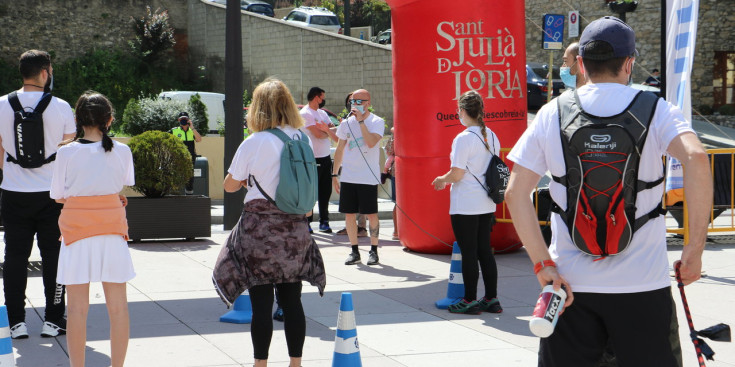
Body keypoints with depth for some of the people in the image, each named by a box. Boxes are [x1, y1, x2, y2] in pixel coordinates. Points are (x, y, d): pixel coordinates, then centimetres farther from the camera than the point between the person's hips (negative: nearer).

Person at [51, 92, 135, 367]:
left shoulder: (66, 152, -6)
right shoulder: (121, 151, -2)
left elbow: (58, 196, 1)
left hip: (76, 228, -1)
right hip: (112, 230, 1)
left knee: (78, 308, 4)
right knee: (118, 307, 8)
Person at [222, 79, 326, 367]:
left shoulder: (254, 143, -9)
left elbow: (230, 185, 0)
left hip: (261, 227, -4)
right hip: (294, 227, 4)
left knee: (261, 302, 1)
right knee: (292, 300, 10)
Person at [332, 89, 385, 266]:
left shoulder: (377, 122, -4)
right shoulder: (346, 123, 10)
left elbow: (371, 142, -22)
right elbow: (340, 149, 15)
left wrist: (361, 120, -20)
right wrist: (335, 174, 12)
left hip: (369, 177, -4)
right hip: (348, 177, 4)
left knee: (371, 214, 0)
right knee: (349, 214, 5)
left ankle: (373, 250, 12)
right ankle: (354, 251, 14)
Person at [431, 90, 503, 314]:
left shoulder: (463, 139, -15)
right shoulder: (491, 137, 7)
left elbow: (457, 174, -18)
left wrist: (441, 180, 2)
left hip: (465, 206, -7)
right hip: (487, 204, 7)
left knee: (469, 253, 0)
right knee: (485, 250, 13)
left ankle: (470, 300, 6)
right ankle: (491, 299, 15)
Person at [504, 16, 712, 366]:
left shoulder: (552, 114, 4)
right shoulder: (655, 110, -1)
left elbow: (515, 193, -3)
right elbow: (696, 157, -19)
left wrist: (544, 266, -3)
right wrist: (695, 249, -14)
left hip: (569, 284, 2)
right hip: (642, 284, -1)